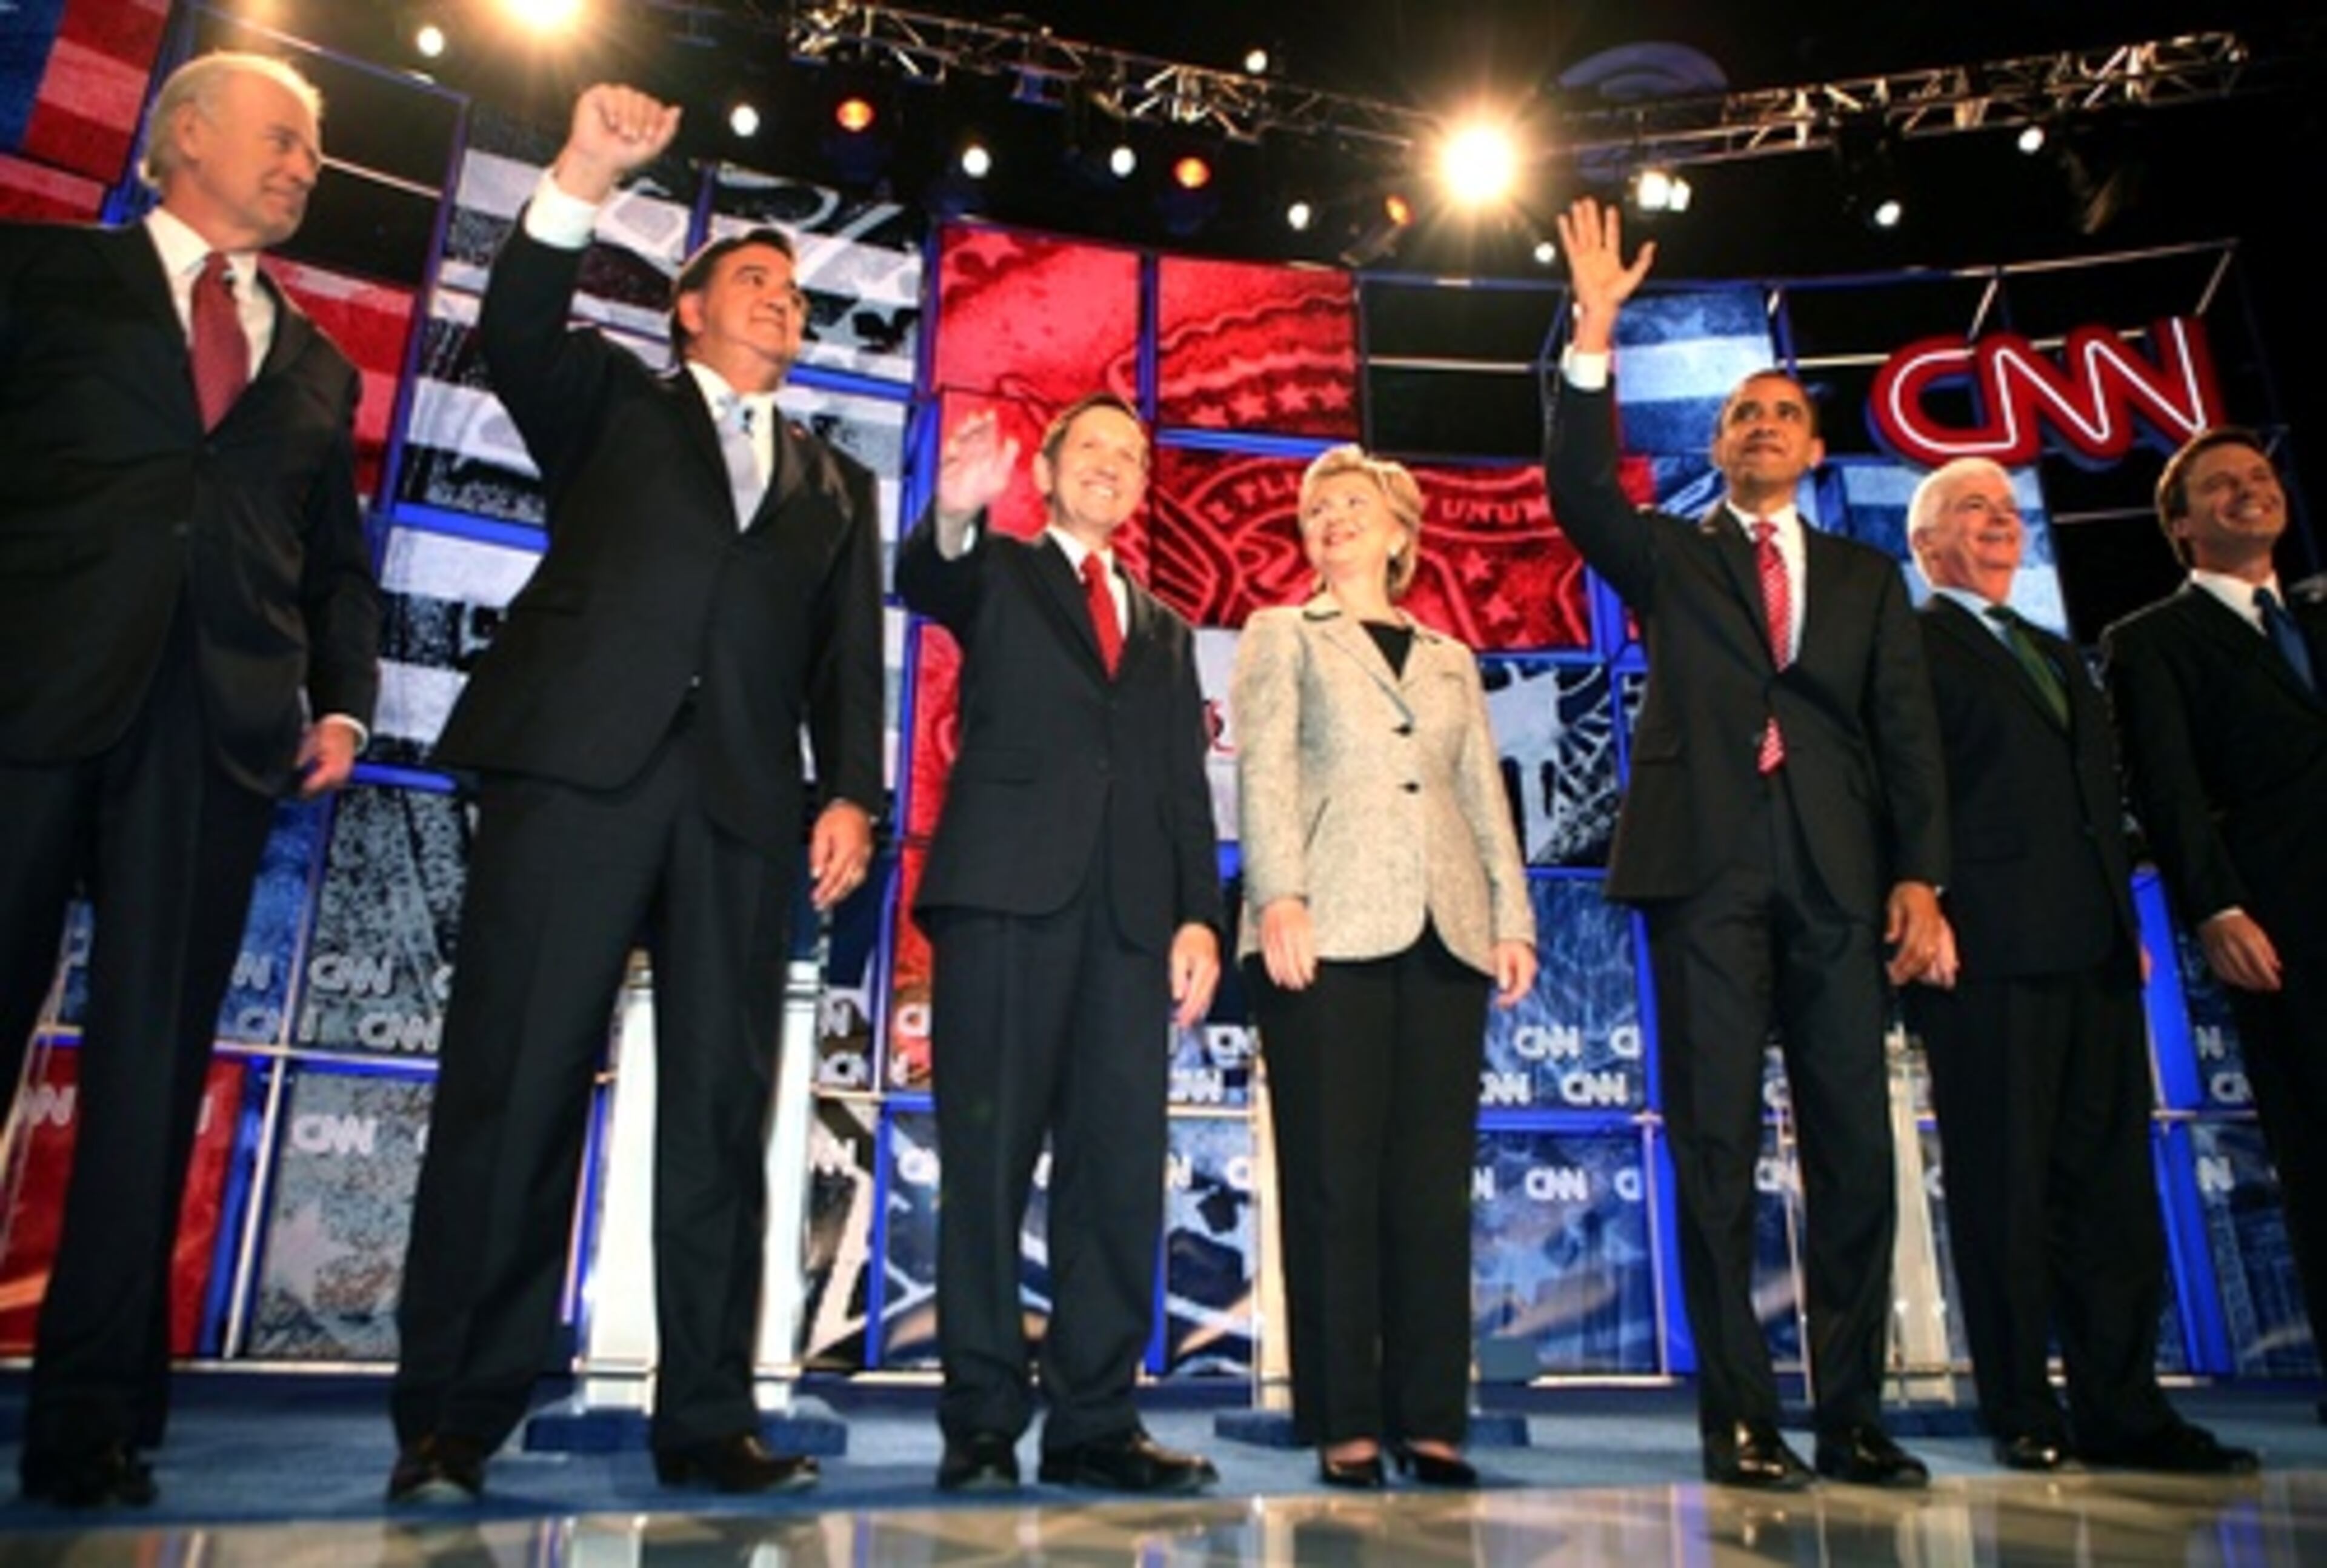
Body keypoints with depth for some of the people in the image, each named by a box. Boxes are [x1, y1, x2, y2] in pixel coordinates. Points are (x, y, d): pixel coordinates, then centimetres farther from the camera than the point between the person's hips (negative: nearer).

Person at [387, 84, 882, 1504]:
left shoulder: (838, 485, 25)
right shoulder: (612, 403, 21)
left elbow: (849, 658, 14)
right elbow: (517, 334, 0)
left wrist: (852, 794, -1)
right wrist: (581, 186, -13)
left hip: (745, 802, 3)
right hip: (578, 762, -2)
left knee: (722, 1107, -1)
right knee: (515, 1084, -6)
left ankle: (707, 1417, 4)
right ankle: (452, 1419, 1)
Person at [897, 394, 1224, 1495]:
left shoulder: (1165, 630, 26)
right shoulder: (997, 571, 16)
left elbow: (1184, 787, 17)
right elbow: (923, 581, -9)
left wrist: (1198, 914, 3)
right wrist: (954, 517, -32)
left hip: (1129, 909, 4)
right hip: (1005, 887, -4)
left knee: (1121, 1169, 0)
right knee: (988, 1157, -4)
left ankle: (1094, 1422, 7)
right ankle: (982, 1421, 2)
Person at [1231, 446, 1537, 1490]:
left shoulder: (1452, 659, 24)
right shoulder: (1281, 637, 14)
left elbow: (1486, 798, 17)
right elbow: (1262, 771, 0)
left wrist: (1512, 917, 4)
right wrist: (1279, 895, -15)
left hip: (1444, 932, 3)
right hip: (1328, 928, -3)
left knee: (1434, 1180, 2)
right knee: (1335, 1177, -3)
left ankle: (1429, 1421, 8)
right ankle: (1345, 1425, 3)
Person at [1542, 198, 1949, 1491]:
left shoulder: (1867, 577, 20)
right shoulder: (1670, 558, 16)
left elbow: (1908, 731, 10)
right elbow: (1579, 488, -3)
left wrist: (1921, 877, -2)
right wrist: (1596, 337, -12)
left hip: (1839, 876, 2)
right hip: (1706, 866, -2)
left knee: (1856, 1148, 2)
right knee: (1717, 1152, -2)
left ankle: (1854, 1413, 13)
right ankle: (1741, 1418, 5)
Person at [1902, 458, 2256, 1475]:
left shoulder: (2056, 654, 25)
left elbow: (2102, 795, 24)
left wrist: (2128, 917, 15)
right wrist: (1925, 908, -17)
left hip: (2093, 951, 8)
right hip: (1988, 950, -7)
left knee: (2111, 1184, 7)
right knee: (2005, 1190, -1)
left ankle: (2120, 1409, 15)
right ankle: (2024, 1415, 8)